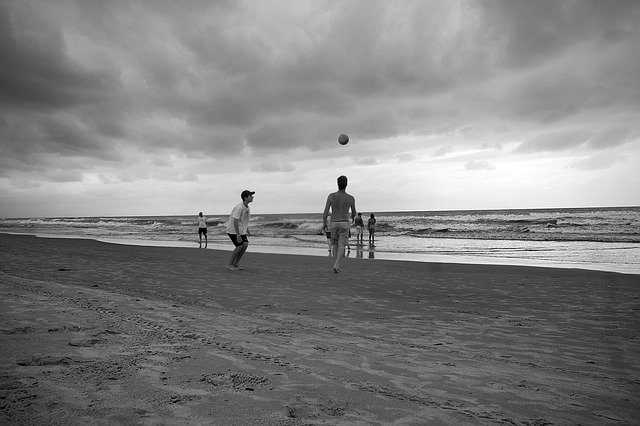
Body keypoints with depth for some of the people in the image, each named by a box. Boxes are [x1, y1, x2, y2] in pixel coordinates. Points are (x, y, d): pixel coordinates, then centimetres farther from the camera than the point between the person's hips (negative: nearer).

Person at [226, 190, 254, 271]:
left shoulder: (247, 207, 7)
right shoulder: (239, 208, -23)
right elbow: (235, 221, -27)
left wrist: (247, 231, 21)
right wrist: (238, 235, -29)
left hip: (241, 230, 8)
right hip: (233, 230, -8)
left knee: (245, 244, -8)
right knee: (240, 246, -15)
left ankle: (236, 264, 3)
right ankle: (230, 264, 1)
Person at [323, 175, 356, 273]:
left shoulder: (331, 196, -6)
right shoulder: (351, 198, -4)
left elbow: (326, 212, -8)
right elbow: (354, 213, 10)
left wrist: (323, 224, 3)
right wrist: (352, 217, 35)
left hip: (333, 224, 1)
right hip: (344, 224, -1)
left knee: (335, 245, 17)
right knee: (341, 246, -2)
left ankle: (336, 264, 16)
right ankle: (336, 265, -20)